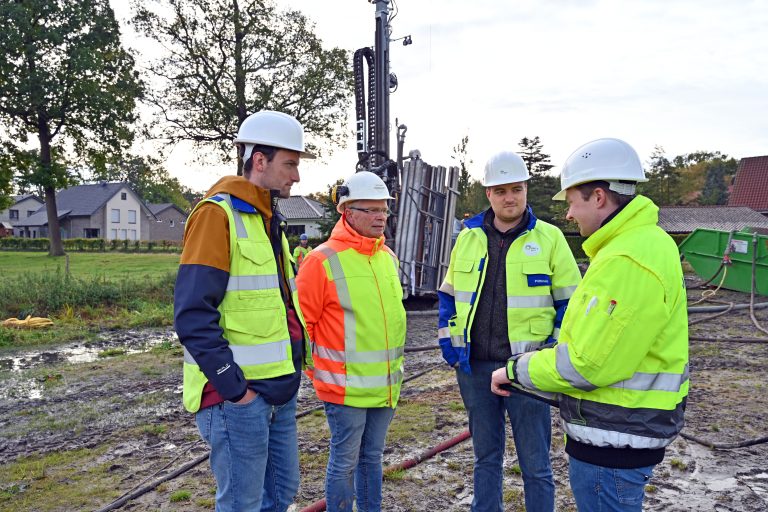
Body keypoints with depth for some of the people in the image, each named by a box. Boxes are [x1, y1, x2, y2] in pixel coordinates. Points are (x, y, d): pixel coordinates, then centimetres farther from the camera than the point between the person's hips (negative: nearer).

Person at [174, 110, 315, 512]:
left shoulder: (269, 219, 15)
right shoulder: (217, 214, -14)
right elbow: (193, 315, -20)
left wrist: (294, 365, 14)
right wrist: (233, 386, -19)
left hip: (279, 390, 9)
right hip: (238, 396, -9)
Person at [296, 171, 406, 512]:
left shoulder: (389, 257, 8)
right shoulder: (323, 260, -15)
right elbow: (301, 323, -12)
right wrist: (317, 372, -9)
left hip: (386, 385, 7)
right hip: (346, 387, -6)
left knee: (371, 457, 20)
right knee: (345, 462, 7)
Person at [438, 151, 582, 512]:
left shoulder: (549, 238, -3)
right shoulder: (468, 237, 6)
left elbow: (571, 300, 1)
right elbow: (449, 295, 15)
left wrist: (555, 347, -9)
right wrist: (448, 340, 4)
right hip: (474, 366, 3)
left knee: (535, 464, 8)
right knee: (486, 457, 19)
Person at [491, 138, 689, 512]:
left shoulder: (628, 262, -25)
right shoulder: (640, 243, 10)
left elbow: (587, 365, -25)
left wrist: (515, 370, -12)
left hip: (613, 440, -10)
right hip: (619, 430, 10)